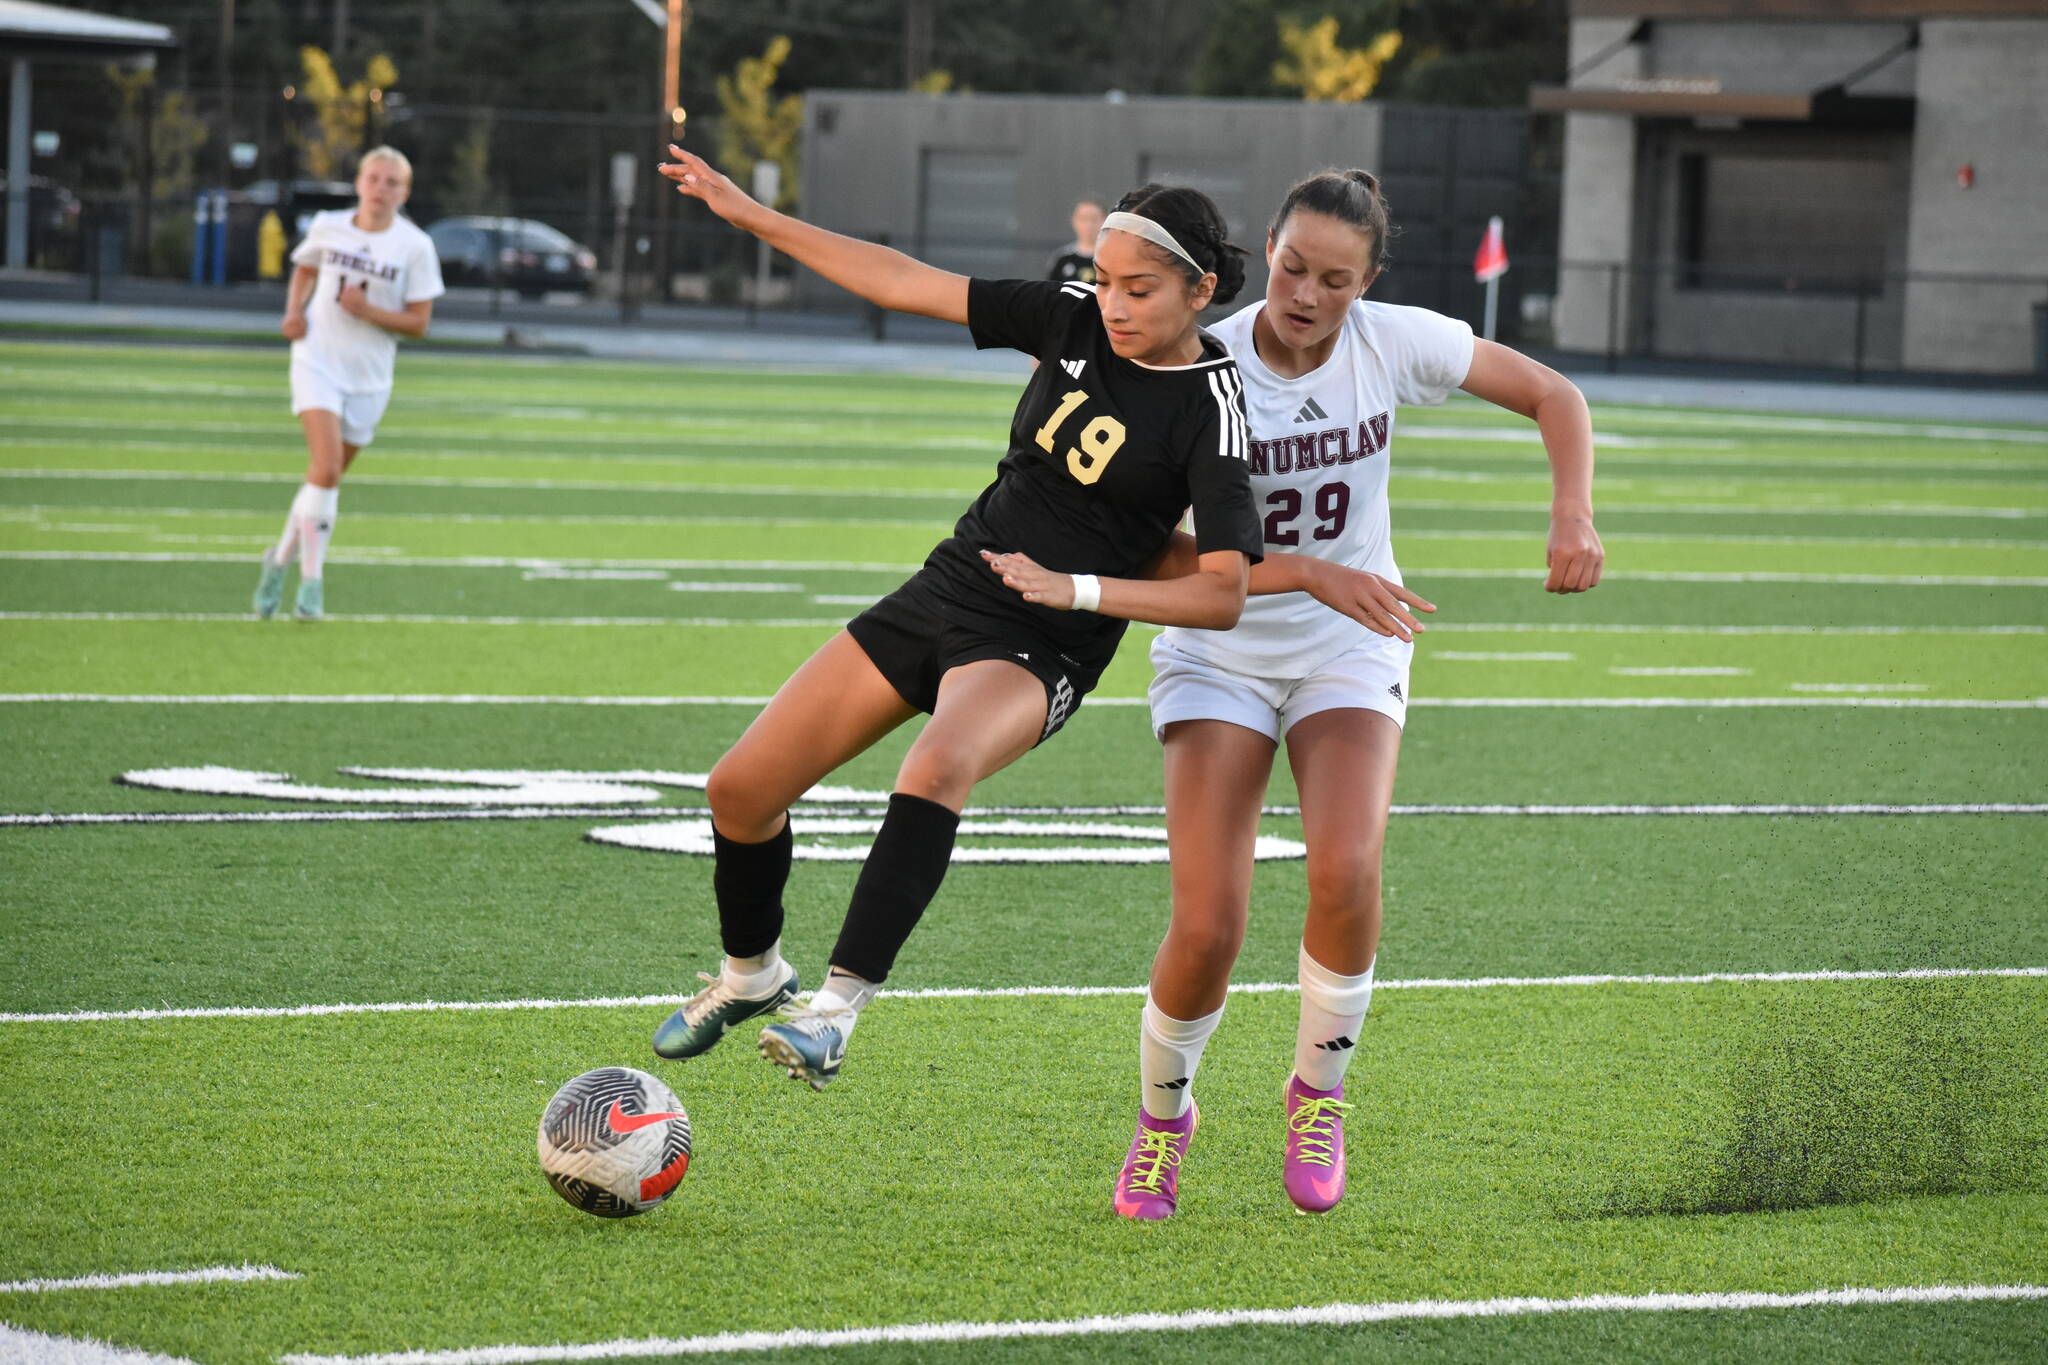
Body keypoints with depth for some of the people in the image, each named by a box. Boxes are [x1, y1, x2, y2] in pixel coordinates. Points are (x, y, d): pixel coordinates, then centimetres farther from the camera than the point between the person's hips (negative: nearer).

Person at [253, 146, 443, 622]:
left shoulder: (415, 246, -6)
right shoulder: (327, 227, 0)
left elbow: (419, 322, -6)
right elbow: (305, 269, 20)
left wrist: (368, 311, -20)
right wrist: (294, 311, 2)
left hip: (369, 377, 1)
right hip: (318, 363, -1)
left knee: (328, 475, 11)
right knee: (327, 467, -19)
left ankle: (280, 557, 32)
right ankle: (311, 579, -13)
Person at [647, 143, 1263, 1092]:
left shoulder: (1212, 409, -14)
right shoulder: (1074, 321, 0)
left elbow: (1223, 594, -19)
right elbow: (904, 283, 4)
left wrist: (1077, 589, -27)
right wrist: (746, 213, 4)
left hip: (1041, 649, -6)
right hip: (943, 591, 6)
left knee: (938, 766, -39)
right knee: (741, 789, 5)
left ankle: (836, 1011, -42)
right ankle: (750, 973, 33)